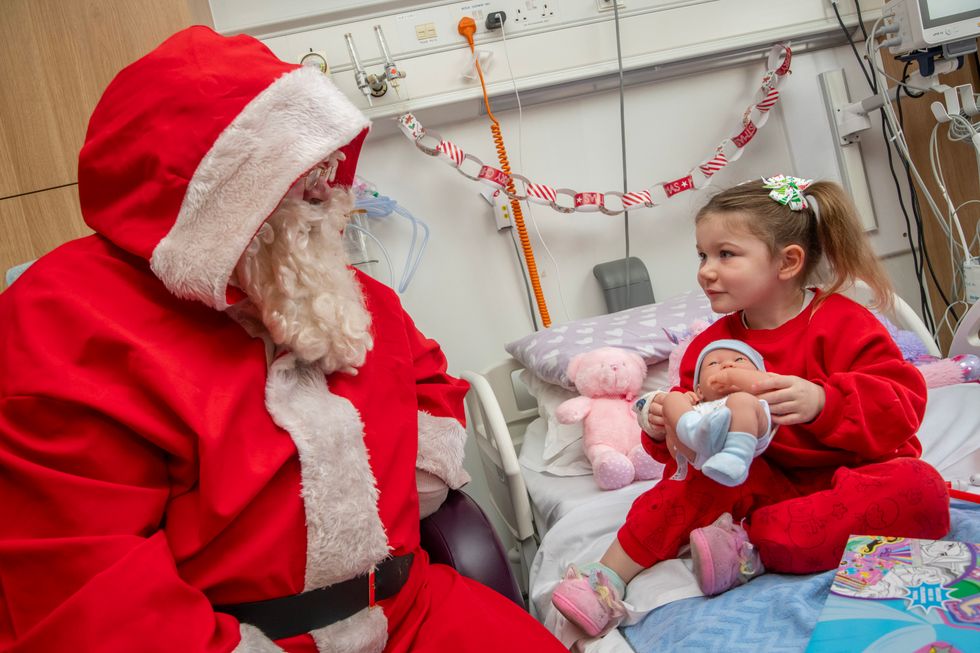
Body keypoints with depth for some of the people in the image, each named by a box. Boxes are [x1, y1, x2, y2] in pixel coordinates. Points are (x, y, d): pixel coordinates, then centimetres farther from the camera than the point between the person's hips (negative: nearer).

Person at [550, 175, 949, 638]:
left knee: (920, 489, -33)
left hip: (849, 478, -3)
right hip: (772, 483, 3)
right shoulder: (712, 344, 5)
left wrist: (822, 401, -36)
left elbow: (903, 405, -18)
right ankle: (609, 579, -24)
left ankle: (750, 546, -35)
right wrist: (666, 429, -15)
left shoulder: (842, 324, -9)